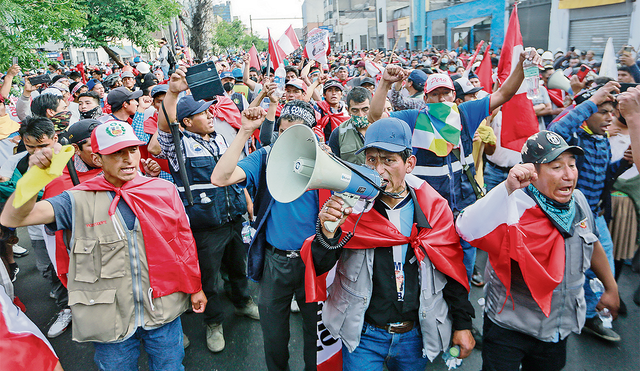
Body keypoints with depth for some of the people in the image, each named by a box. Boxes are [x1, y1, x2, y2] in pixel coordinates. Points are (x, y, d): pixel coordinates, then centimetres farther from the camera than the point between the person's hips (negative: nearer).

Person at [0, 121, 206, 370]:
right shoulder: (78, 202, -8)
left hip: (163, 311, 1)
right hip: (110, 320, 0)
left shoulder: (165, 190, -5)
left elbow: (184, 240, 3)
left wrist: (195, 287, 10)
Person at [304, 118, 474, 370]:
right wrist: (327, 234, -35)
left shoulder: (434, 207, -8)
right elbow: (319, 267, -15)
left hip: (417, 333, 2)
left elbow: (452, 267, 3)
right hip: (364, 333, -2)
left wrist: (463, 324, 7)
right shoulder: (351, 204, -14)